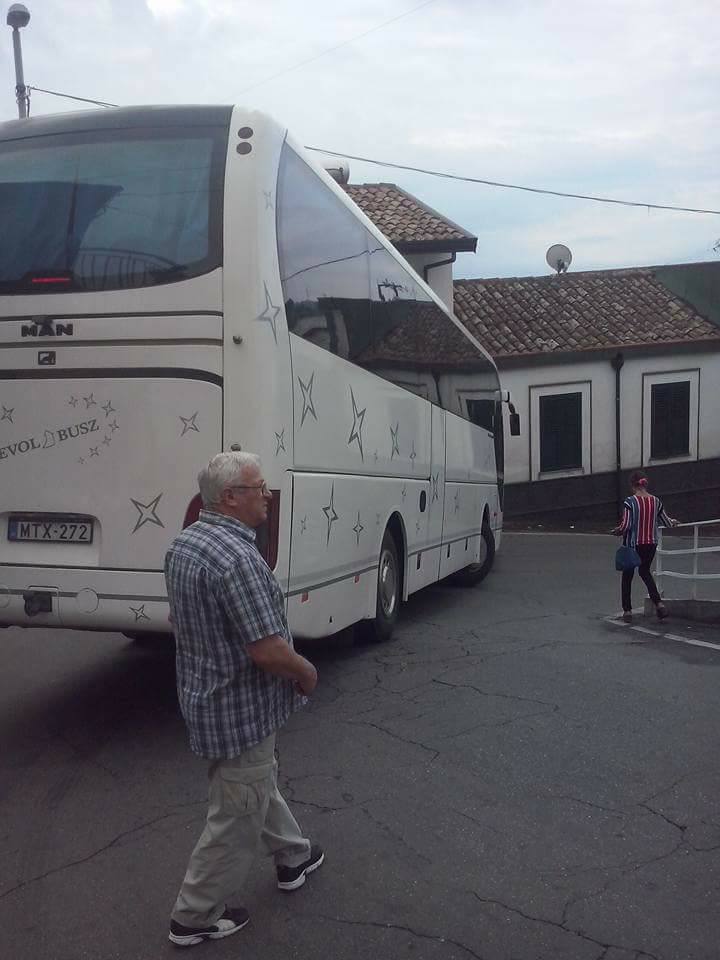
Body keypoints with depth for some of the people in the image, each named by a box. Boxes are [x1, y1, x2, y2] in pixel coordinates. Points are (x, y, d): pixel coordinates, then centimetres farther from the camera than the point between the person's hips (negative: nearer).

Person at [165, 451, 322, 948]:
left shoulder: (183, 543, 2)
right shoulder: (237, 557, -29)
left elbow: (181, 621, 15)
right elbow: (267, 650, -30)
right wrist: (307, 673, -12)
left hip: (204, 696, 10)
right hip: (241, 709, -10)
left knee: (261, 783, 28)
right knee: (237, 816, 8)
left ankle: (293, 857, 48)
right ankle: (194, 918, 23)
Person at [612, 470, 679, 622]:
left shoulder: (630, 502, -15)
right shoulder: (656, 501, -1)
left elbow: (625, 526, -18)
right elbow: (666, 521, 9)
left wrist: (617, 531, 3)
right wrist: (673, 522, 32)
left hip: (633, 543, -4)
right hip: (651, 544, 4)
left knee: (627, 575, 12)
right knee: (645, 571, 24)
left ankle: (627, 610, 15)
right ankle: (658, 603, 8)